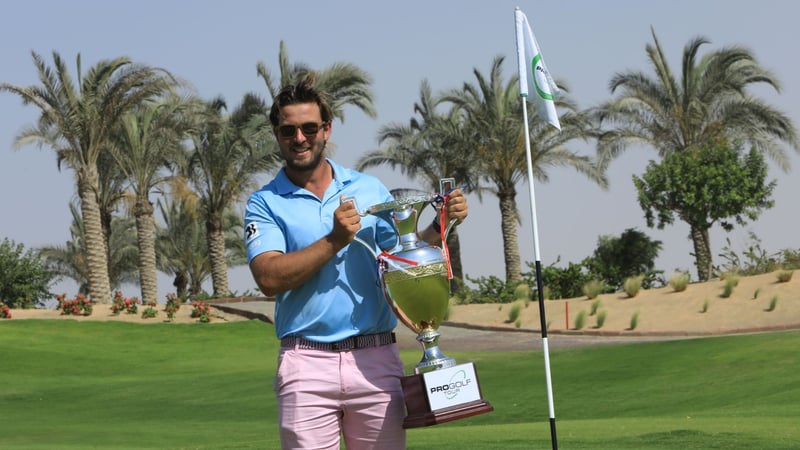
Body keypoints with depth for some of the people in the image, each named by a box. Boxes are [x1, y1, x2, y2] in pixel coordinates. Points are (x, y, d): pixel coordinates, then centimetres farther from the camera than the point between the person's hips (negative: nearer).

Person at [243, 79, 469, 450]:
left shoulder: (369, 189, 12)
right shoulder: (265, 203, 4)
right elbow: (269, 278, -11)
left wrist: (441, 224, -5)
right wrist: (335, 240, -17)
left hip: (375, 359, 2)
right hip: (306, 363, -2)